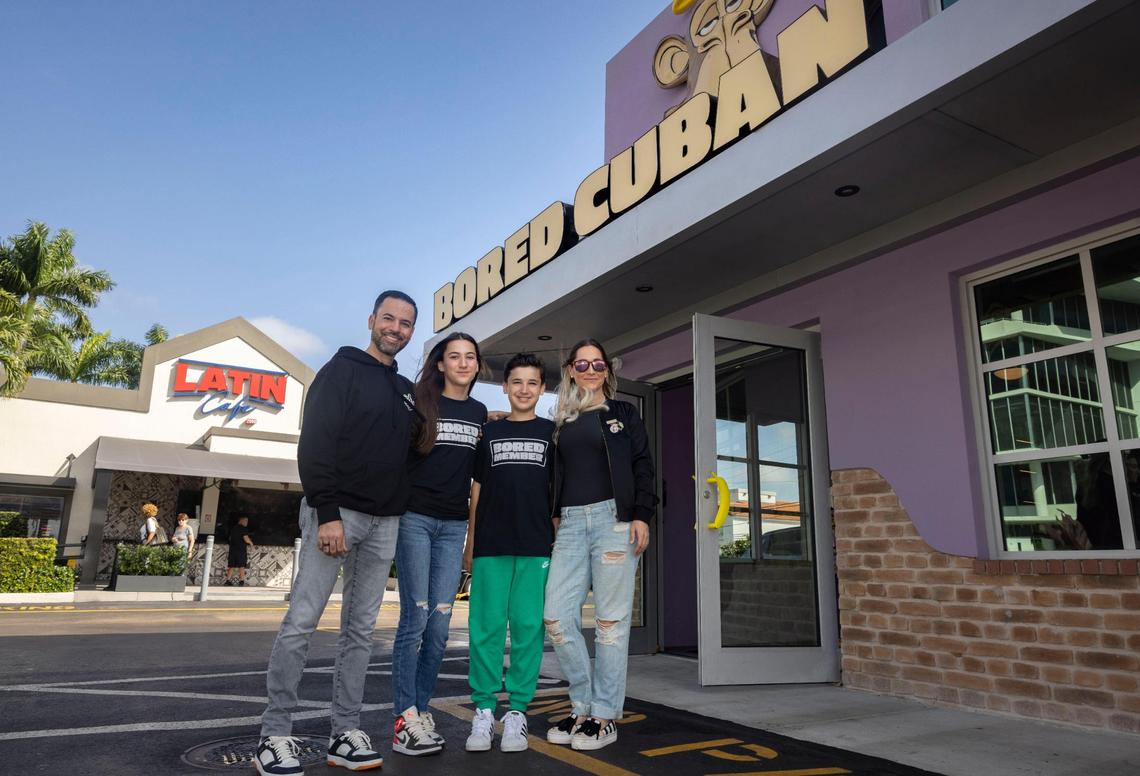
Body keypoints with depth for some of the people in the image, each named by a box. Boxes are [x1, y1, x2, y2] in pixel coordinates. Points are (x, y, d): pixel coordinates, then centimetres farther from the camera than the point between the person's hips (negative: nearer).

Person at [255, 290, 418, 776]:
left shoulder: (406, 391, 17)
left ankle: (345, 733, 15)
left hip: (384, 522, 6)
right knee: (302, 620, -5)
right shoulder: (342, 371, -2)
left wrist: (400, 509, 9)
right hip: (337, 512, -6)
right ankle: (275, 734, 6)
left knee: (361, 628, 8)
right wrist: (327, 513, -19)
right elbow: (315, 443, -12)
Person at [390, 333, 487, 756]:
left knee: (440, 623, 3)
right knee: (415, 618, -5)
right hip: (415, 519, -4)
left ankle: (421, 710, 14)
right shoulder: (420, 402, 0)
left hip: (454, 525, 4)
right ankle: (405, 719, 1)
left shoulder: (480, 413, 11)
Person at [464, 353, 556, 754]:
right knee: (486, 626, 0)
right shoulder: (488, 432, 12)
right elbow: (477, 490, 12)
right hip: (491, 545, 1)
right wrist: (470, 544, 8)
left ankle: (517, 711, 11)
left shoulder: (551, 433, 9)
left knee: (528, 627, 1)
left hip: (536, 547, -1)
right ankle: (484, 710, 11)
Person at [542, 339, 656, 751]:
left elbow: (642, 467, 2)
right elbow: (555, 475, 19)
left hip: (613, 518, -3)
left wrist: (641, 516, -9)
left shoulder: (623, 413, 10)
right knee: (557, 617, -3)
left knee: (610, 620, -2)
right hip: (570, 523, 4)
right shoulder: (562, 421, 18)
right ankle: (583, 707, 13)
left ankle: (605, 716, 9)